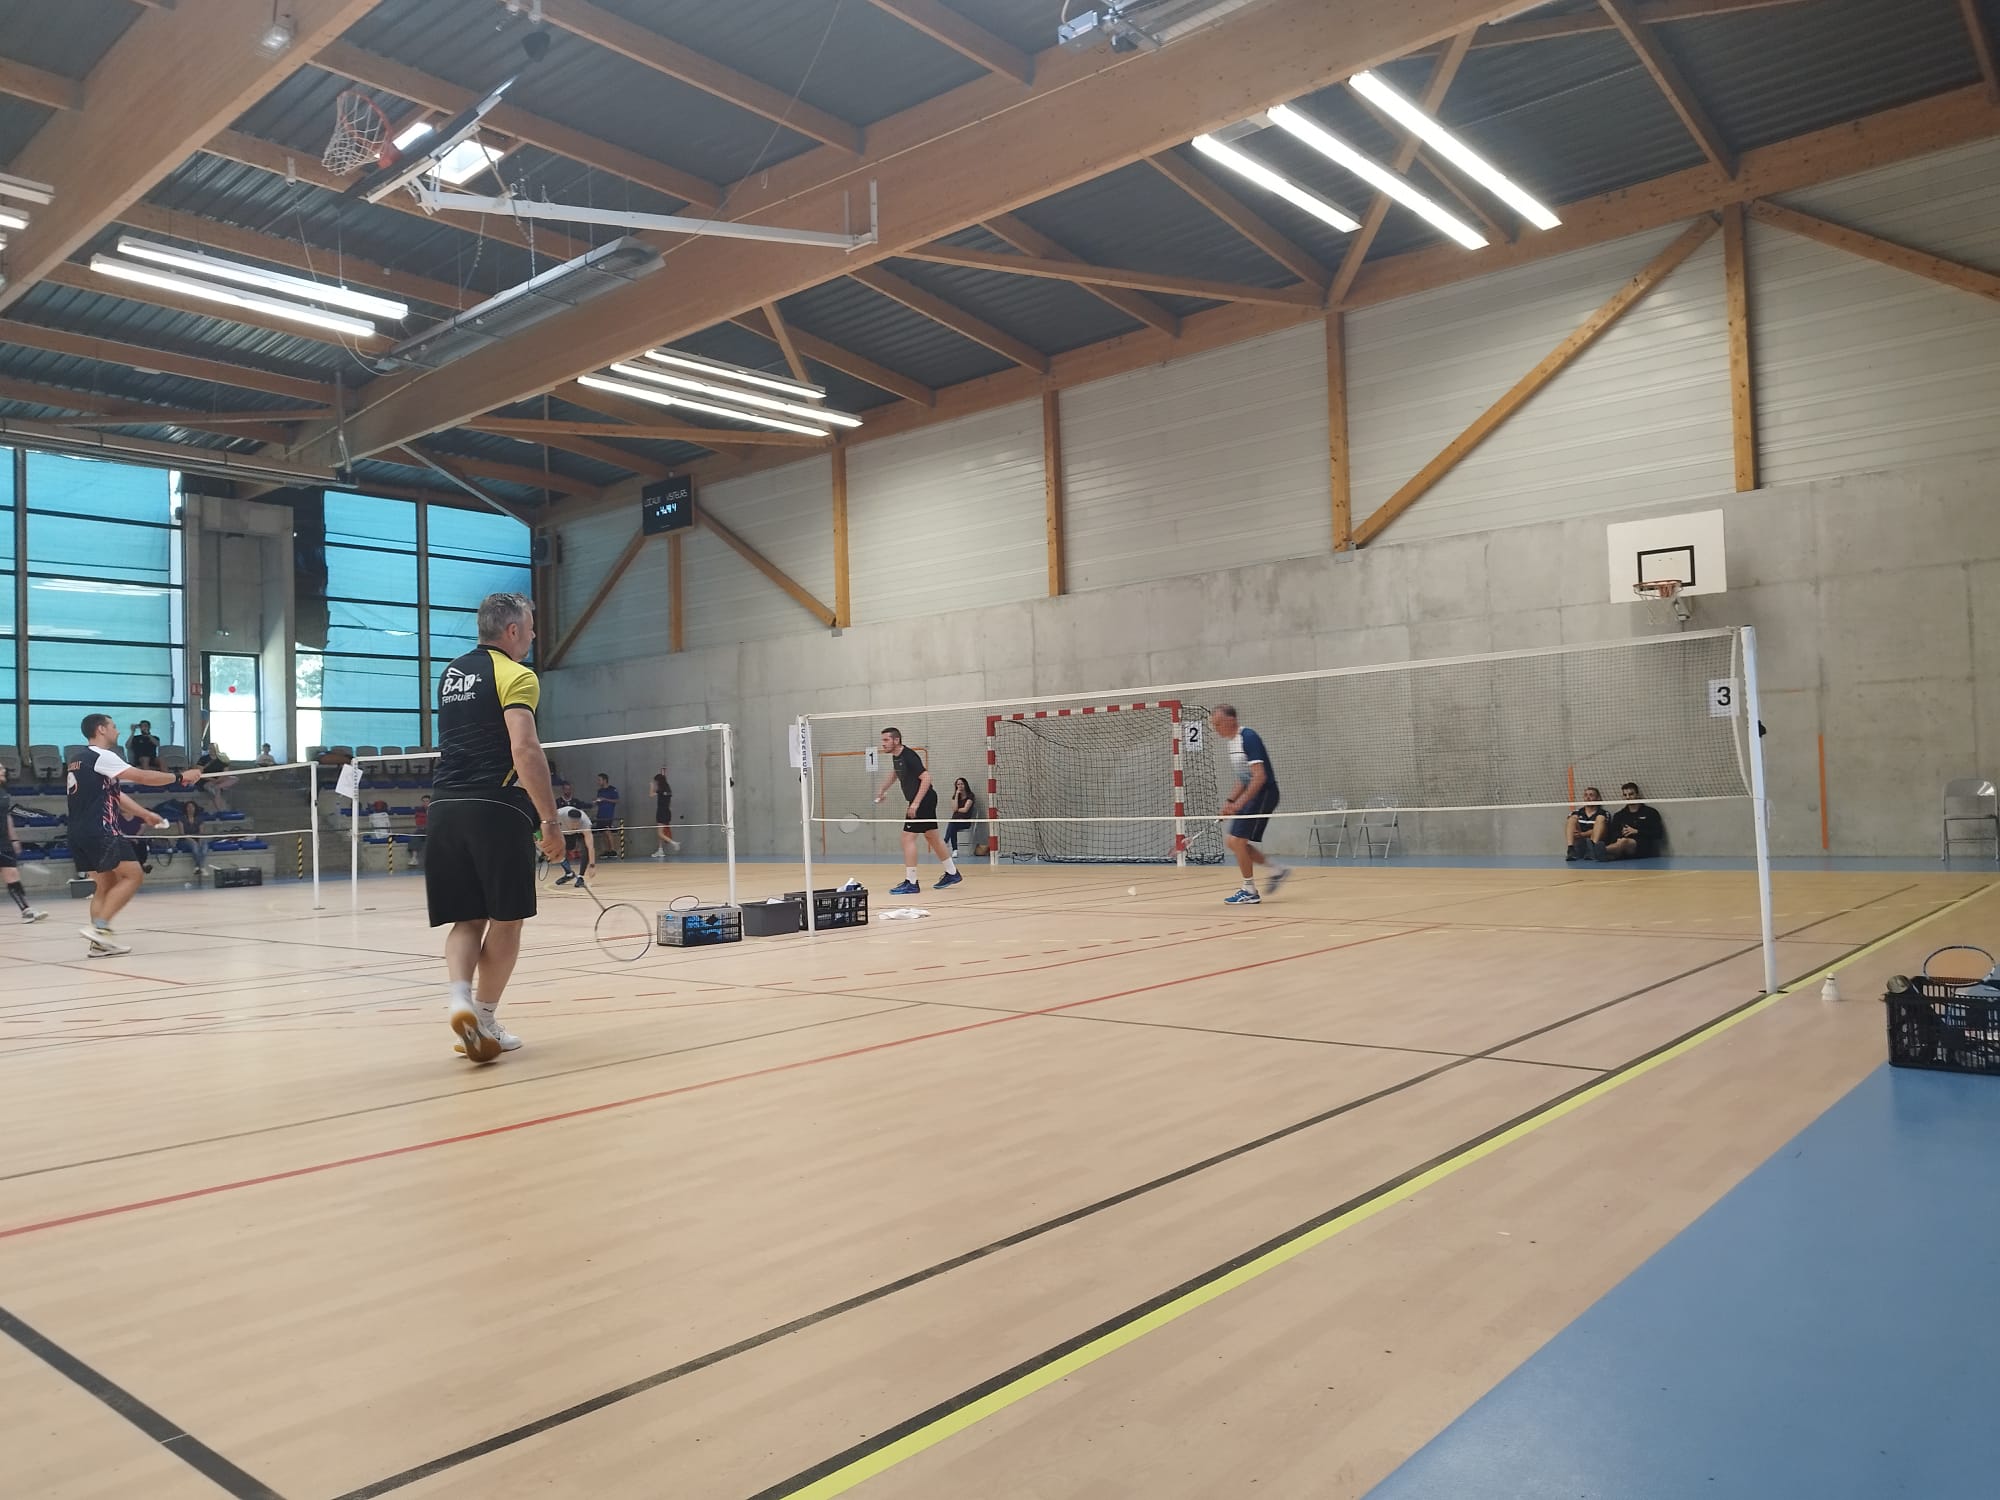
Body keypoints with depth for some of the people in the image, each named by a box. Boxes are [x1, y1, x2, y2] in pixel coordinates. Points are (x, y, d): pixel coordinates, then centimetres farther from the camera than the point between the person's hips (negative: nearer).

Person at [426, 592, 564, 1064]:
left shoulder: (451, 674, 19)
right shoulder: (515, 676, -6)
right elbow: (525, 750, -18)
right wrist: (549, 821, -17)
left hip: (446, 808, 7)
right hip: (497, 809, -7)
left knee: (467, 920, 10)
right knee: (506, 919, 6)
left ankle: (459, 999, -12)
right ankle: (484, 1019, 10)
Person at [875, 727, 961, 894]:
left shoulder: (909, 756, -21)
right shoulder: (895, 756, 7)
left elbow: (926, 778, -27)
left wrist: (916, 803, -30)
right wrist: (883, 790, 31)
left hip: (923, 800, -10)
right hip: (919, 801, 10)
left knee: (908, 838, -12)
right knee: (932, 837, 17)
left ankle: (911, 883, -9)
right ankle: (952, 873, 29)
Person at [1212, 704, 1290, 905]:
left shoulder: (1248, 737, -17)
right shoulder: (1233, 741, 12)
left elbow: (1260, 776, -23)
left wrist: (1240, 802, -25)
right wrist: (1231, 801, 12)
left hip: (1263, 794, -10)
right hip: (1251, 795, 10)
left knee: (1237, 840, -10)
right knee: (1231, 841, 7)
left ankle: (1250, 891, 2)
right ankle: (1276, 869, 17)